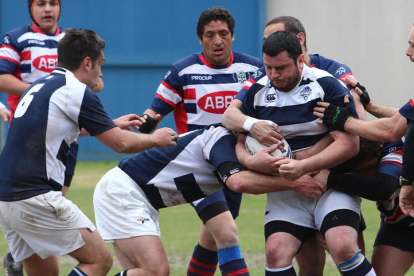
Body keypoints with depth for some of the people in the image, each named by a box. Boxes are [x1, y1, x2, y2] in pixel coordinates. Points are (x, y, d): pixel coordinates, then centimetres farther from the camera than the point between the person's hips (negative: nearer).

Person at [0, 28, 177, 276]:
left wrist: (113, 125, 49)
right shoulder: (76, 91, -7)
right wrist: (155, 139, 17)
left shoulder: (40, 86, 19)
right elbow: (120, 143, -3)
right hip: (36, 198, -9)